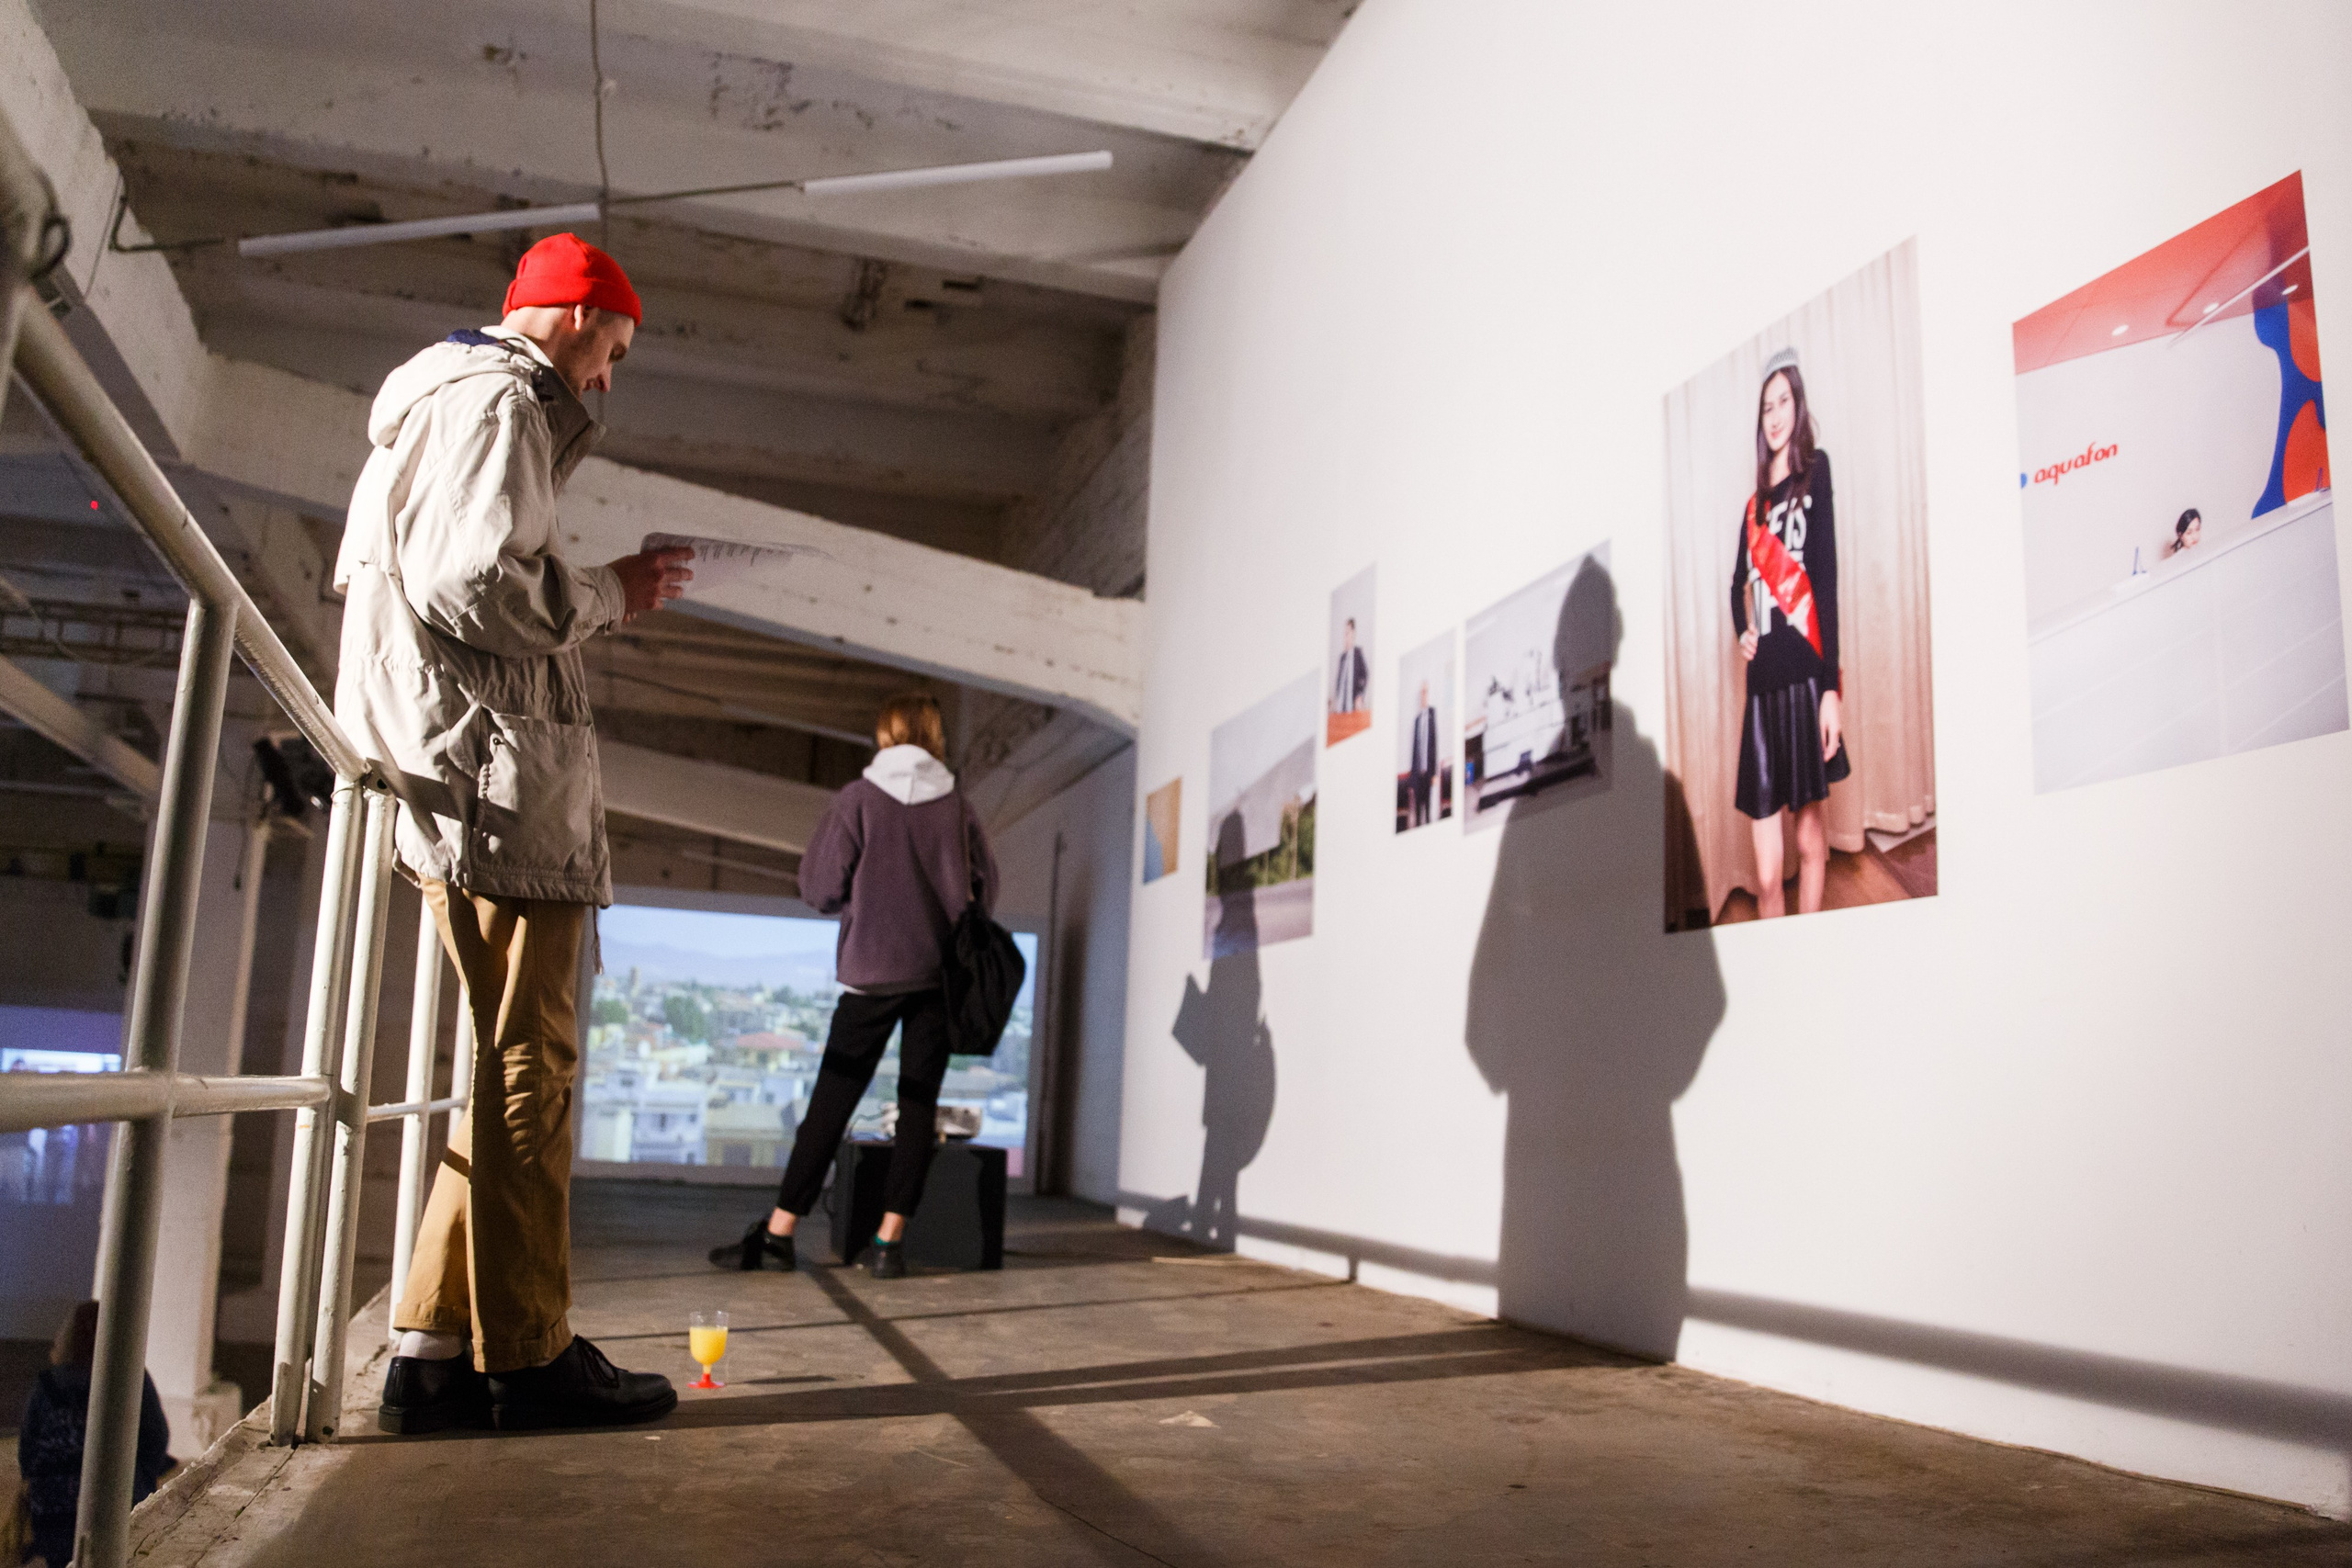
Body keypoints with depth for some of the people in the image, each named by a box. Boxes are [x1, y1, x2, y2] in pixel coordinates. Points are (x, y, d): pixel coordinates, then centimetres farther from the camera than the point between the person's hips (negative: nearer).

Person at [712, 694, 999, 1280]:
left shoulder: (857, 799, -3)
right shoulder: (957, 805, 4)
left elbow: (821, 891, -4)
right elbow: (985, 890, 9)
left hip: (871, 972, -1)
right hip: (940, 972, 2)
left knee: (831, 1101, 3)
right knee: (919, 1105, 6)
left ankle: (777, 1233, 5)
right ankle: (890, 1240, 3)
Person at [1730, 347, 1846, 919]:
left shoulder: (1817, 471, 1)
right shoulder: (1754, 503, 18)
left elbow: (1828, 579, -8)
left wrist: (1832, 686, -14)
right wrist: (1742, 631, 13)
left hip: (1807, 679, -5)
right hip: (1762, 685, 5)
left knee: (1811, 843, 2)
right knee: (1765, 873, 3)